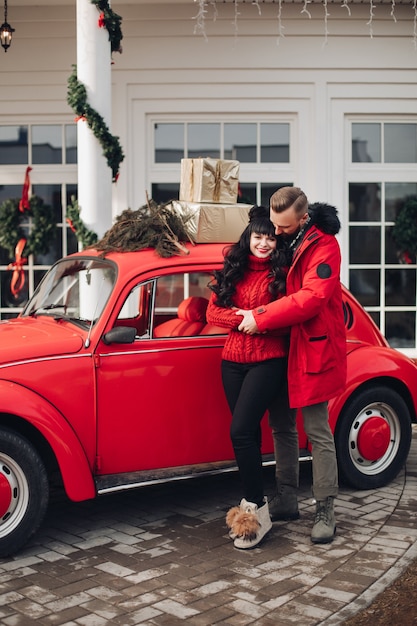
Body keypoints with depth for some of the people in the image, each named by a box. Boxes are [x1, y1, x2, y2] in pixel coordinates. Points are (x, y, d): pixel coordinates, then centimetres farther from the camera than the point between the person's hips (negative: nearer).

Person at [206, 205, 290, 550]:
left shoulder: (282, 272, -4)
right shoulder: (233, 270, 9)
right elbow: (213, 311, 3)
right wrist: (245, 318, -12)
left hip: (269, 360, -5)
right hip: (233, 361, 5)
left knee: (240, 431, -14)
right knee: (249, 431, 12)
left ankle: (257, 508, -3)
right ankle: (253, 501, 23)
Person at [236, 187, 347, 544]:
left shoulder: (323, 246, -14)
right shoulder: (279, 241, 8)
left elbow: (311, 297, -26)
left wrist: (260, 317, -24)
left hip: (312, 349, -7)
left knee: (318, 433, -2)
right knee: (281, 426, 14)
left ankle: (325, 513, 7)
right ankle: (286, 501, 26)